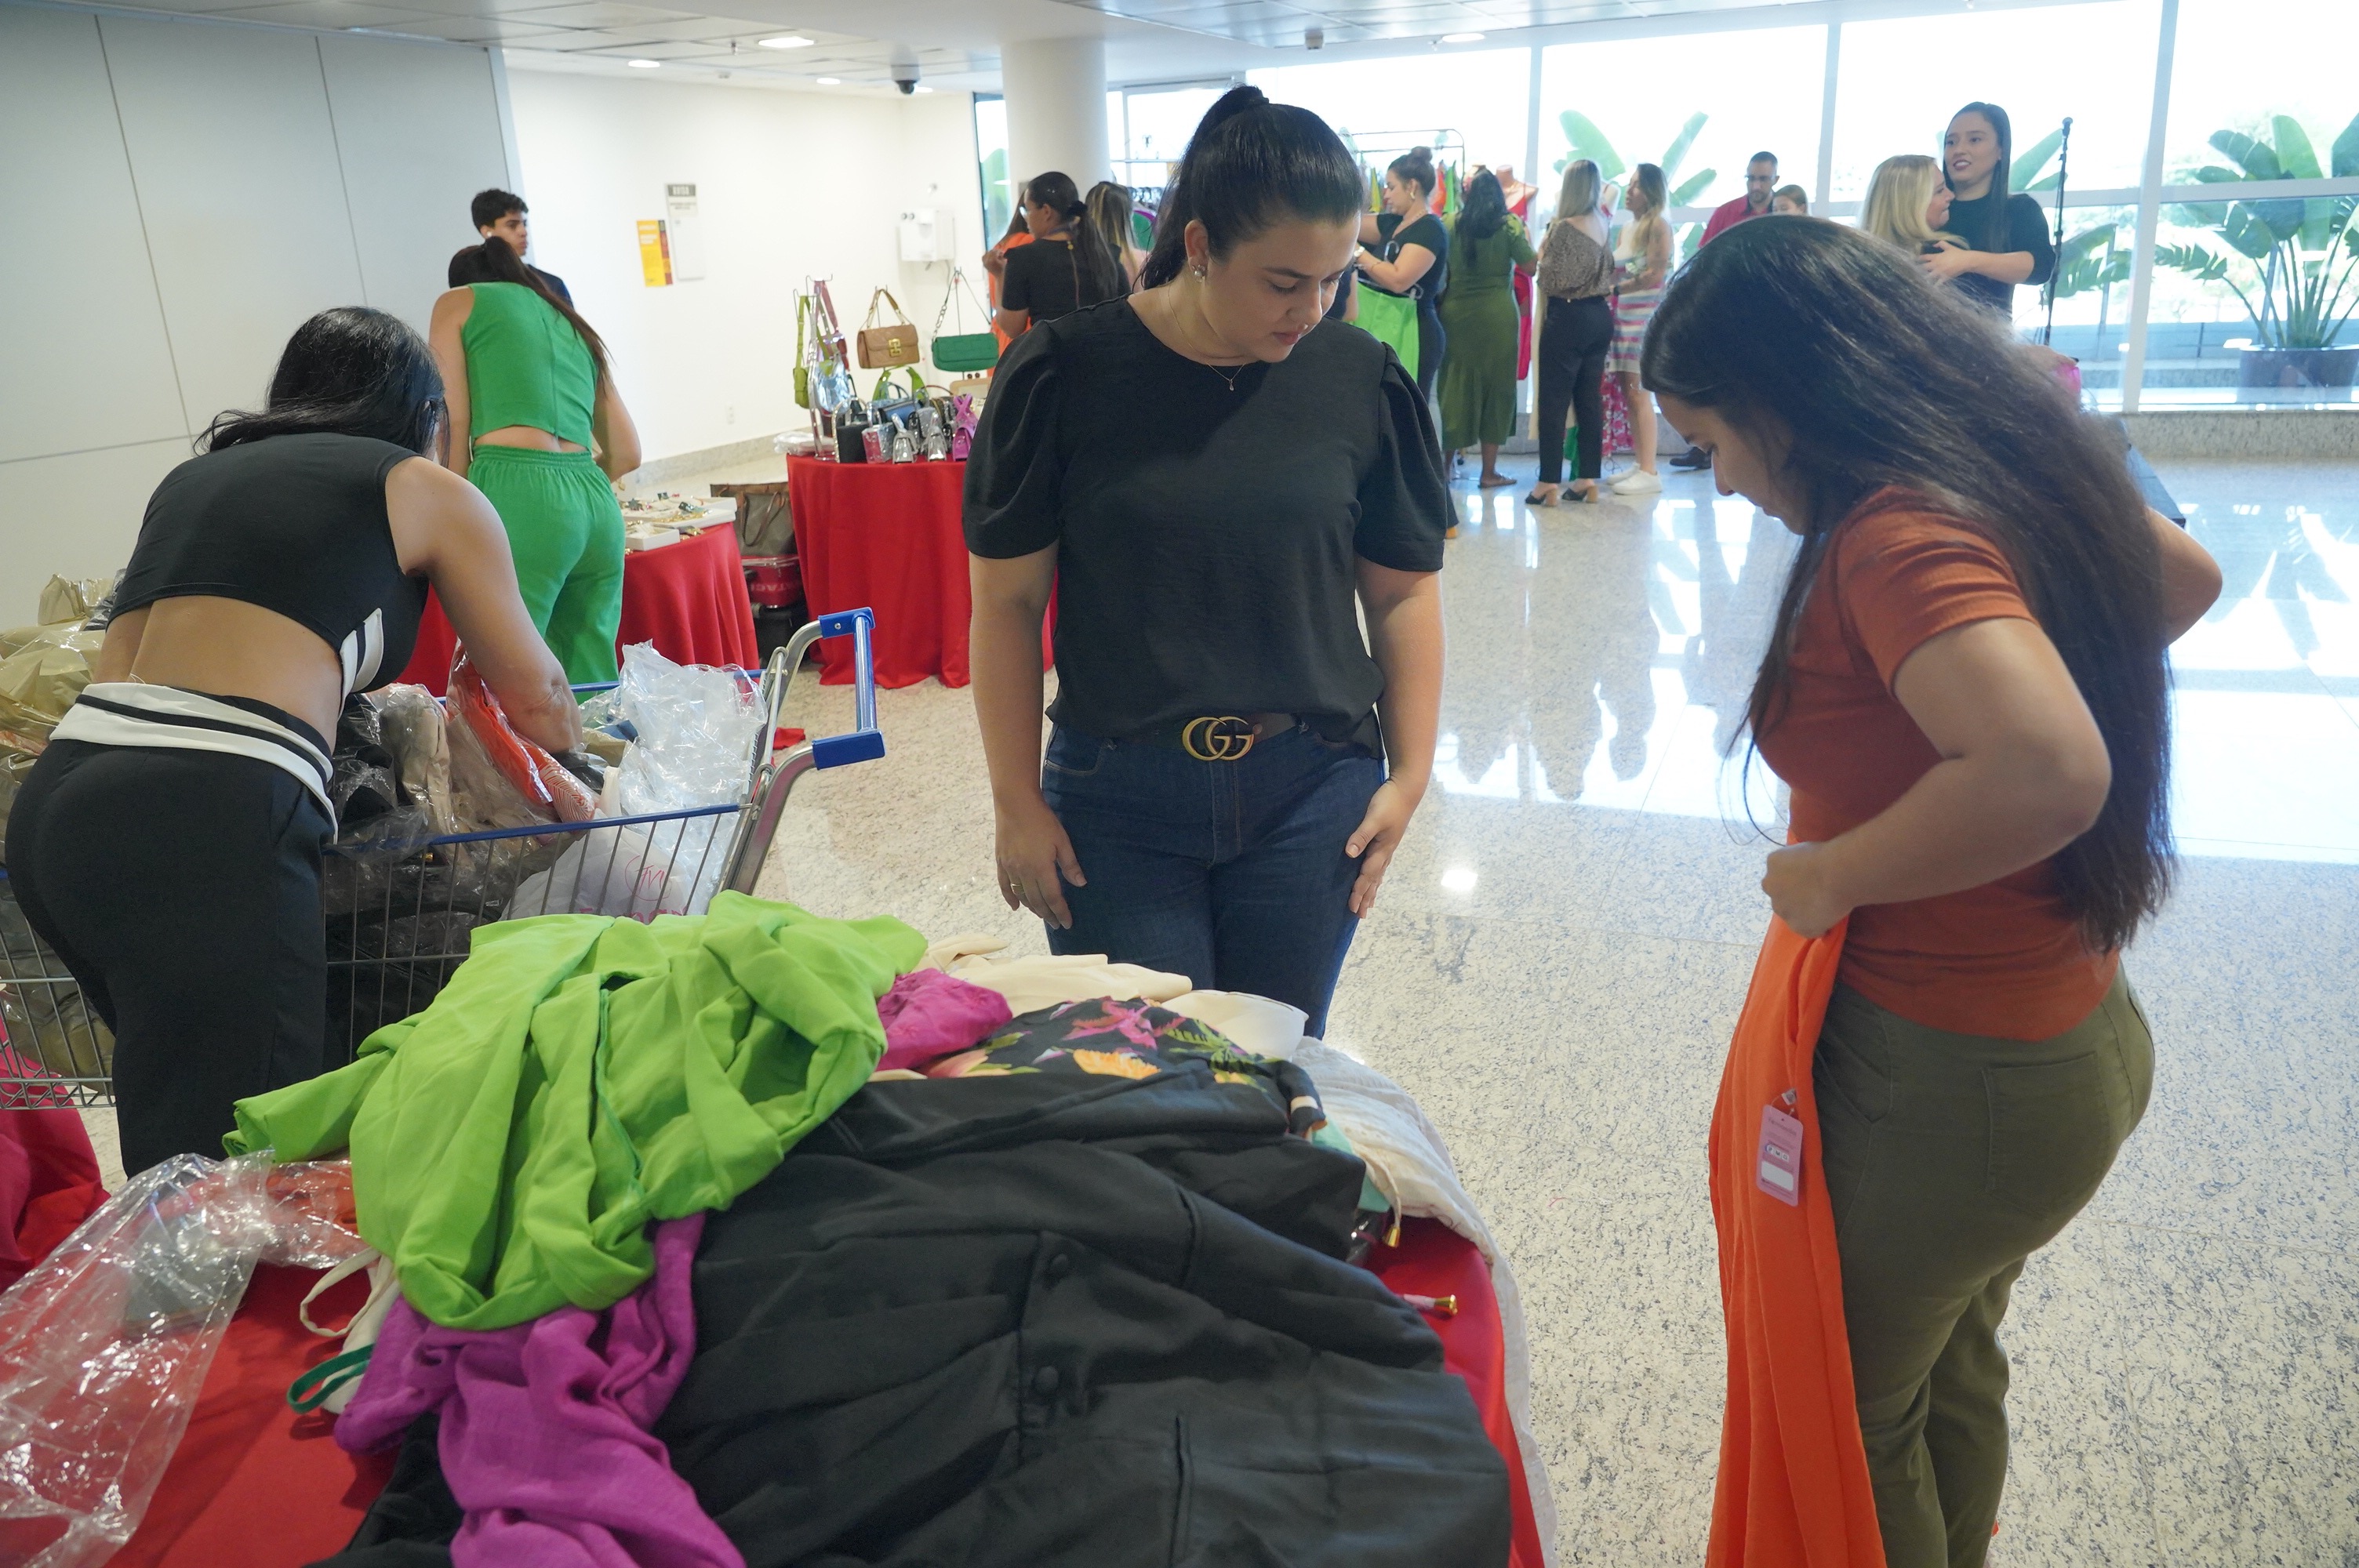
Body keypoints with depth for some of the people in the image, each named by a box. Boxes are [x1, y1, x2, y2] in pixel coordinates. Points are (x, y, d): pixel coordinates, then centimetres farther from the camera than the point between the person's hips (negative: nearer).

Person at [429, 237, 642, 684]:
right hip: (598, 503, 6)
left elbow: (453, 428, 4)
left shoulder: (458, 303, 15)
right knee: (593, 684, 10)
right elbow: (626, 453, 28)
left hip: (517, 496, -6)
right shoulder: (572, 322, 29)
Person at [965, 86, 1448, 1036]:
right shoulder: (1065, 376, -8)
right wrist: (1016, 803, -3)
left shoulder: (1359, 379, -2)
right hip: (1113, 800, -1)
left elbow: (1403, 591, 6)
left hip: (1312, 796, 2)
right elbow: (1007, 602, -3)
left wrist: (1410, 773, 1)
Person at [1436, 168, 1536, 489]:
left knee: (1456, 386, 10)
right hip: (1498, 314, -2)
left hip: (1455, 311, 2)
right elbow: (1530, 266, -3)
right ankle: (1489, 471, 8)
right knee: (1495, 388, 6)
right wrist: (1526, 237, 13)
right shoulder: (1510, 224, -4)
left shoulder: (1452, 223, 1)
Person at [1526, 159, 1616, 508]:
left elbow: (1551, 280, -13)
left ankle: (1549, 483, -4)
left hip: (1568, 318, -7)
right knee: (1590, 398, 9)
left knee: (1553, 400, -3)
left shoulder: (1565, 228, -14)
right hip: (1600, 315, 7)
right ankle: (1588, 479, 13)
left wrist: (1543, 248, 0)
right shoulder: (1602, 225, 9)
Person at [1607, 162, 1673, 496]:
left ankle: (1649, 472, -7)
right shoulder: (1626, 228, 18)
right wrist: (1611, 288, -5)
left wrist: (1616, 288, -8)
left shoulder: (1658, 225, -6)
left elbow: (1655, 274, -14)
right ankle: (1641, 465, 13)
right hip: (1623, 315, 8)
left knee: (1638, 393, -10)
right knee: (1627, 391, 7)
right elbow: (1617, 273, 15)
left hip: (1645, 315, -8)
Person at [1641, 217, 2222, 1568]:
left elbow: (2047, 775, -42)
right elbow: (2183, 577, 18)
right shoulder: (2010, 461, 0)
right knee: (1950, 1371, 29)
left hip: (1948, 1083, -9)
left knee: (1851, 1411, 15)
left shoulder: (1897, 534, -27)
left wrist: (1831, 874, -26)